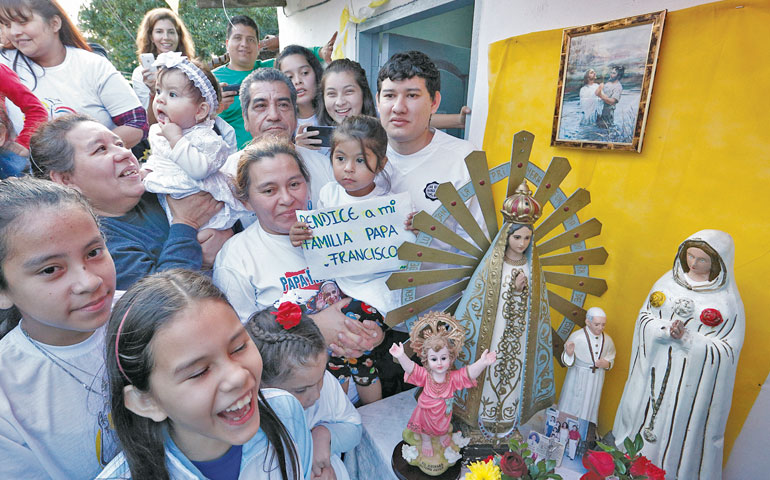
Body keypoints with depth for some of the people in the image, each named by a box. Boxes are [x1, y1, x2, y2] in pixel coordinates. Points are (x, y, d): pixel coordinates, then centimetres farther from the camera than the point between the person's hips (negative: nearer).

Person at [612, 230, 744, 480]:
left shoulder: (728, 300, -8)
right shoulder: (669, 281, 0)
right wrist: (666, 329, -18)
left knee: (678, 430, 7)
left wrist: (688, 338, -22)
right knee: (641, 418, 16)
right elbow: (644, 317, 1)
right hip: (654, 370, 3)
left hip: (691, 380, -3)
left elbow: (728, 349, -8)